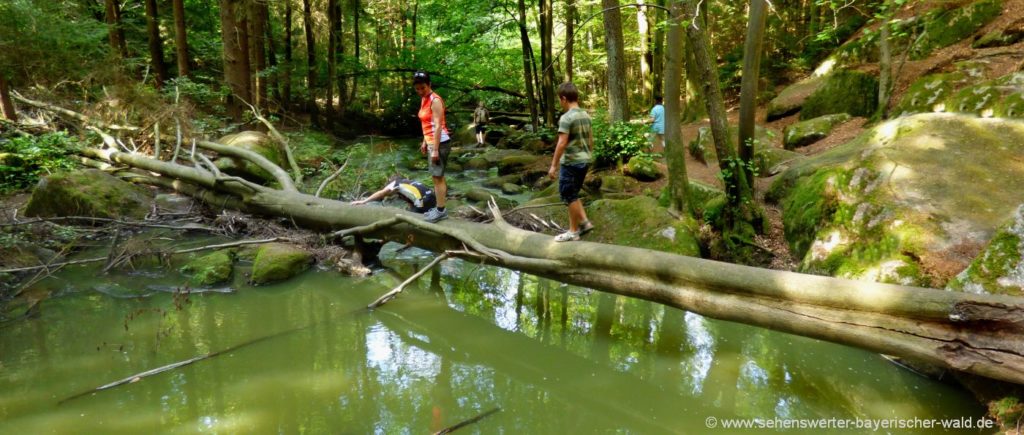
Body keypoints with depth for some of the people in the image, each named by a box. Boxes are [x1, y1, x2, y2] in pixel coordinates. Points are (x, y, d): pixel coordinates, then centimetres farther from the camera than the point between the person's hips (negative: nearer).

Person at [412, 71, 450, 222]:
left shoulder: (435, 100, -17)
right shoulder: (424, 99, 11)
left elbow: (438, 126, -21)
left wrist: (435, 149, -22)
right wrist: (424, 142, 20)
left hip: (440, 142, -9)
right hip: (431, 142, 9)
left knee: (437, 177, -5)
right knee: (438, 176, 13)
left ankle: (441, 211, 1)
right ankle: (439, 208, 21)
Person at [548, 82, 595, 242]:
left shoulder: (566, 118, -17)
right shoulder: (585, 115, 8)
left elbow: (562, 144, -20)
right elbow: (591, 140, 14)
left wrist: (553, 165, -15)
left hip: (571, 162, -8)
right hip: (584, 161, 8)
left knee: (569, 196, 2)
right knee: (573, 194, 20)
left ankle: (573, 231, 8)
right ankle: (584, 222, 16)